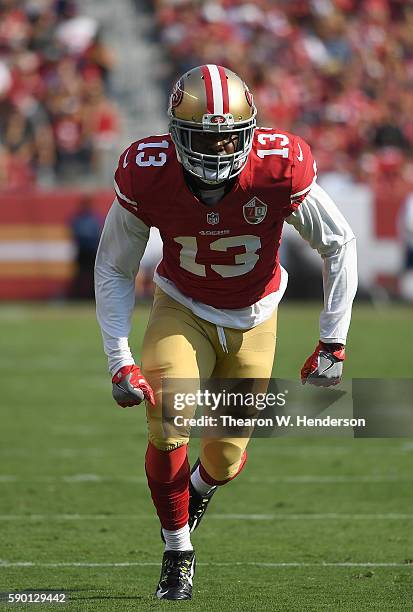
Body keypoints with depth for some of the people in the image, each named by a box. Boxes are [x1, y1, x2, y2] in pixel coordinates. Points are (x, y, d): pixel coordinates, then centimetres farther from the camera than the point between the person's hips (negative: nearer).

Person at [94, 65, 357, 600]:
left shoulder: (279, 170, -28)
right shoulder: (147, 178, -25)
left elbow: (339, 245, -11)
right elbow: (113, 269, -8)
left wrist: (333, 342, -12)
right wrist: (119, 360, -14)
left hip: (253, 317, 1)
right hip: (182, 309, 0)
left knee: (226, 456, 3)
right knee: (168, 428, -22)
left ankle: (202, 486, 44)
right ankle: (178, 554, 3)